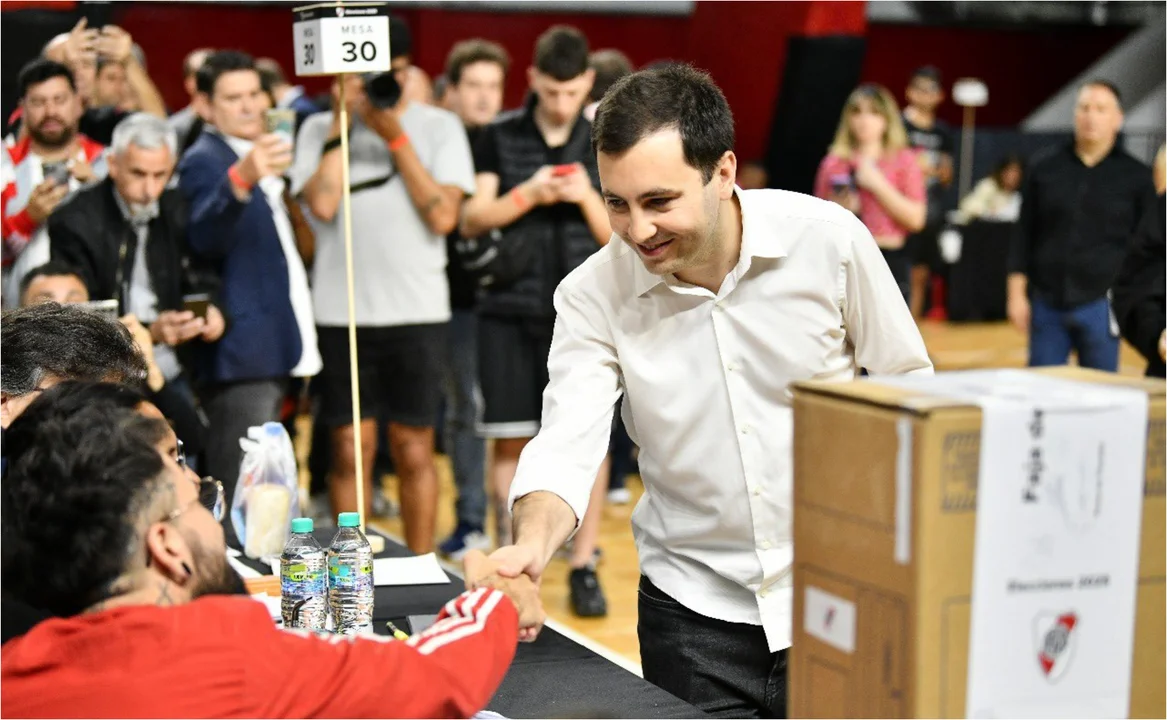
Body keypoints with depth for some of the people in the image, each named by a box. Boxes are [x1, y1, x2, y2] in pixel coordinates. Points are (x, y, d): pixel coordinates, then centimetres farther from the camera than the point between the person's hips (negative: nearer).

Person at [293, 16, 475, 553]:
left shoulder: (438, 126, 4)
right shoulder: (320, 129, 5)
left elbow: (444, 215, -7)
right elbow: (322, 203, -11)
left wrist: (396, 138, -9)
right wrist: (344, 121, -7)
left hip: (417, 311, 0)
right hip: (341, 311, 0)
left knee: (413, 449, 6)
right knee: (351, 448, 5)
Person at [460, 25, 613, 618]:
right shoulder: (500, 137, 4)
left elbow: (620, 239, 3)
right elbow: (472, 219, 2)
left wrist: (588, 197, -15)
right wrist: (528, 195, -13)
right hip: (511, 307, 0)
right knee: (511, 441, 3)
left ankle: (583, 566, 5)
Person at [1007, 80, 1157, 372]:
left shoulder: (1136, 176, 3)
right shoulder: (1044, 167, 7)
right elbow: (1024, 235, 9)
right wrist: (1017, 293, 3)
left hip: (1100, 306, -1)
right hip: (1047, 304, 2)